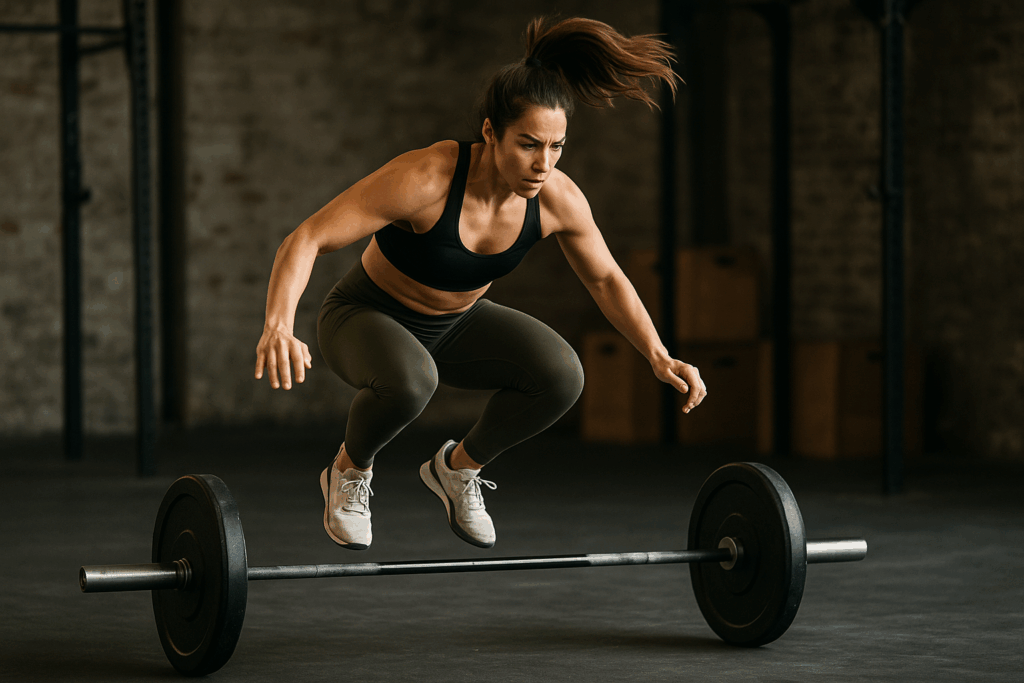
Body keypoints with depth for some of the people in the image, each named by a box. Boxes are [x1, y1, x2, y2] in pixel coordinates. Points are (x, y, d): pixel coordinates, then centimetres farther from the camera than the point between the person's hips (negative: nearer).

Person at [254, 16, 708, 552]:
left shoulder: (559, 200, -20)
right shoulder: (424, 179, -35)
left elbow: (605, 278, 0)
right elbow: (304, 242, -36)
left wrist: (659, 357, -11)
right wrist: (278, 327, -53)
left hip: (456, 324, 5)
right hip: (367, 319, -5)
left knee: (560, 374, -22)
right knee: (409, 380, -40)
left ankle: (457, 467, 6)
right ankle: (349, 472, -5)